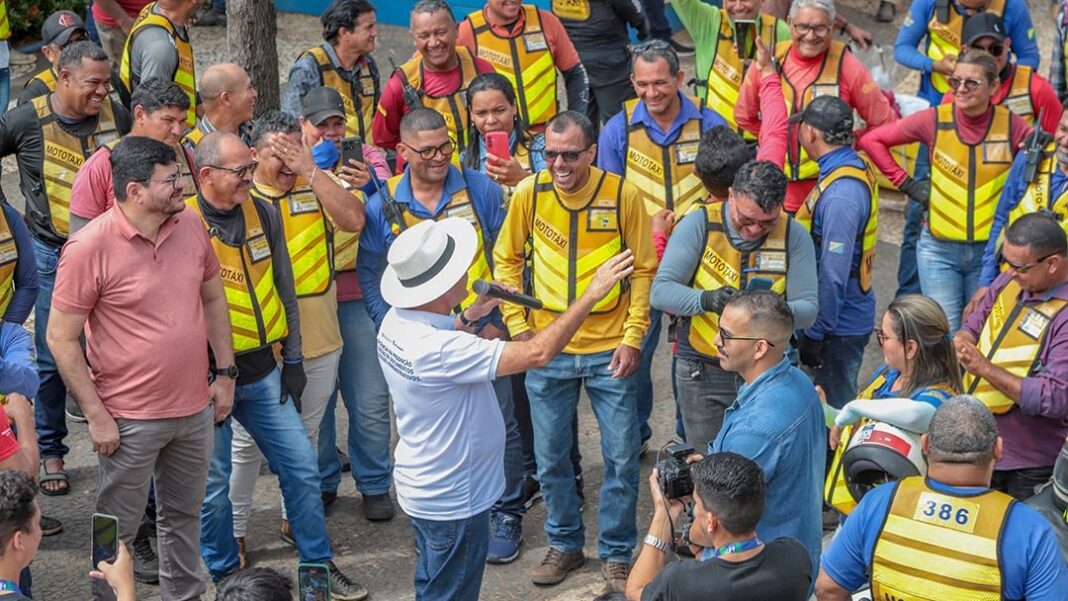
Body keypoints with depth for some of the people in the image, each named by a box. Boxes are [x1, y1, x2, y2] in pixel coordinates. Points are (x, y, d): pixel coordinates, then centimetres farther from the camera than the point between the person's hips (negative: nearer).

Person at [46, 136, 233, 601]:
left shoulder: (190, 228, -1)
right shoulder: (89, 248, -19)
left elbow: (213, 299, 13)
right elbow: (61, 339, -15)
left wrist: (226, 374, 10)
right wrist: (96, 416, -16)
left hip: (195, 407, 6)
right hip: (131, 419, -6)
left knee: (184, 514, 21)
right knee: (118, 528, 7)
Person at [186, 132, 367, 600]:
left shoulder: (264, 215, 4)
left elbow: (284, 289, 12)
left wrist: (292, 358, 10)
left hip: (262, 370, 5)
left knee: (301, 467, 8)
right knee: (212, 482, 4)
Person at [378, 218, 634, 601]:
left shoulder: (397, 322, -7)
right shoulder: (439, 350, -35)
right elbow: (537, 353, -34)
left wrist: (471, 316, 0)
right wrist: (592, 295, -28)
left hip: (423, 489, 8)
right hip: (452, 502, -8)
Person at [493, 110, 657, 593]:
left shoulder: (622, 194, -10)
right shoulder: (529, 193, -6)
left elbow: (644, 270, -3)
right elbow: (506, 260, 6)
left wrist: (633, 338, -9)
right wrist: (518, 326, -2)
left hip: (609, 350, -1)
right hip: (547, 351, 2)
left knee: (621, 458, 5)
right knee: (551, 459, 12)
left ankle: (616, 553, 22)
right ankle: (564, 545, 31)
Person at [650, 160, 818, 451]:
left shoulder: (794, 236, -5)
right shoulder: (699, 224, -8)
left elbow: (808, 309, -8)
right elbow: (661, 290, -15)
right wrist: (706, 300, -34)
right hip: (702, 373, -1)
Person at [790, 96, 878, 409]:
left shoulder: (841, 195, -26)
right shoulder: (856, 168, 6)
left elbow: (833, 274, -26)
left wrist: (815, 334, -20)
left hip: (838, 325, -10)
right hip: (850, 317, 10)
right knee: (840, 408, 20)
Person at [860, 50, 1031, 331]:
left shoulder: (1012, 125, -5)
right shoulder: (935, 120, -5)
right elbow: (872, 140, 3)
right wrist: (906, 183, 0)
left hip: (990, 249, 1)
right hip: (939, 248, -1)